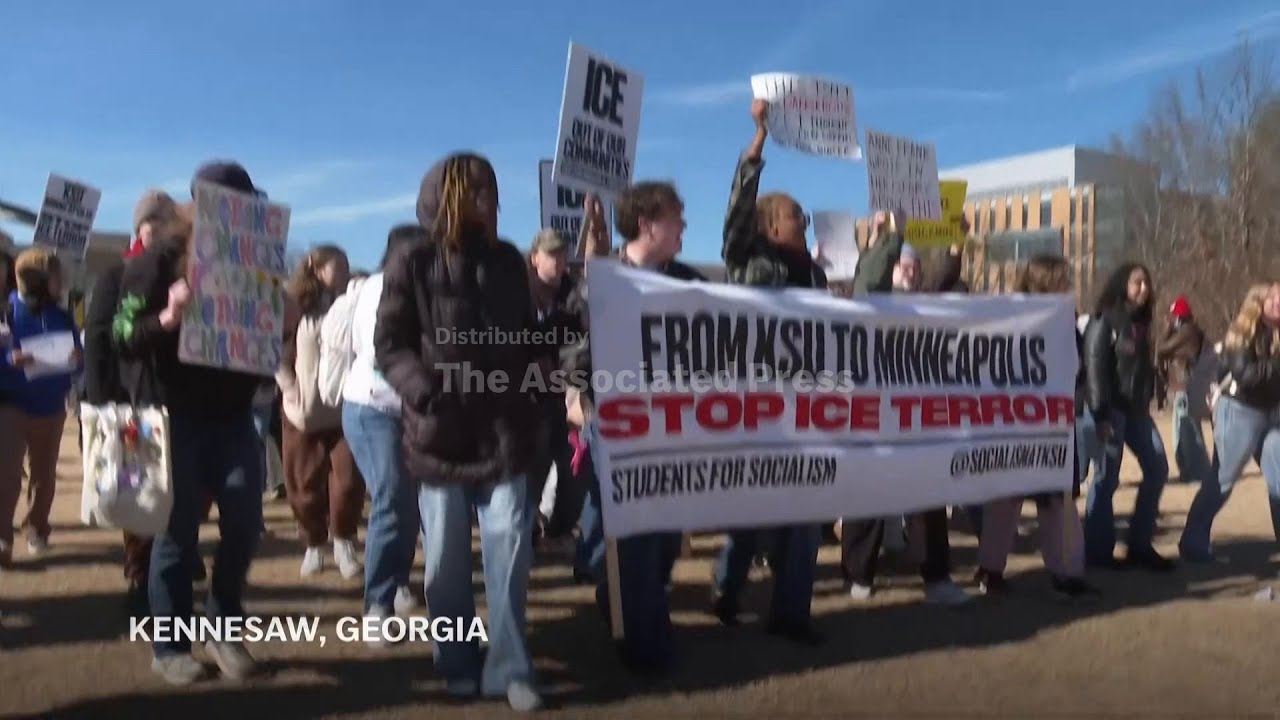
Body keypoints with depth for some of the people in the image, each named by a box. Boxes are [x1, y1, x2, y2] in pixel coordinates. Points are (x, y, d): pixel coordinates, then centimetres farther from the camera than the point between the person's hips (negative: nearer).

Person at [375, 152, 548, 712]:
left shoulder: (507, 260, 10)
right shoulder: (412, 263, -1)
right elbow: (389, 345, -5)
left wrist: (529, 386, 2)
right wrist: (426, 391, -20)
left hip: (502, 428, 2)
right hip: (439, 430, -2)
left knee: (509, 544, -3)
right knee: (447, 558, 8)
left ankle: (508, 667, 8)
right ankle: (458, 665, 23)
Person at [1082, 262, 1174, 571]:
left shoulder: (1141, 322, 13)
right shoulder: (1104, 321, -8)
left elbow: (1146, 367, 15)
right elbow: (1094, 368, -14)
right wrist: (1101, 415, -19)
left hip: (1137, 409, 8)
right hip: (1112, 409, -8)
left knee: (1157, 469, 6)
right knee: (1107, 479, -5)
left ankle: (1140, 545, 17)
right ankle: (1098, 551, 5)